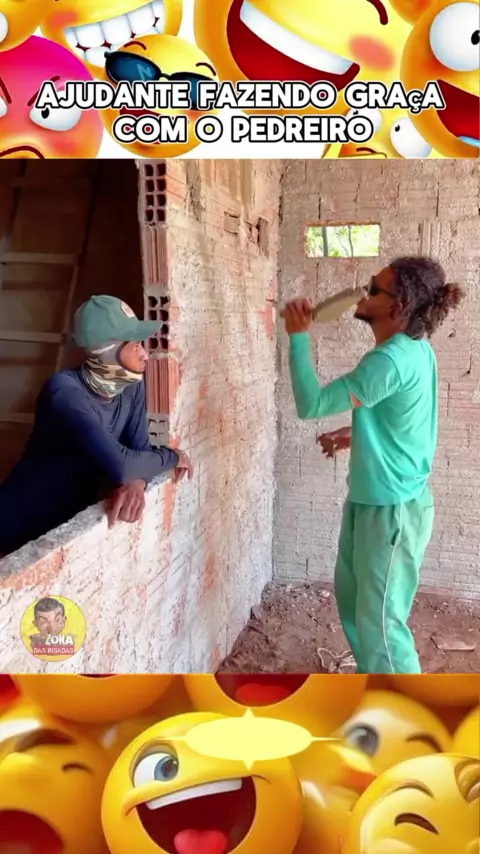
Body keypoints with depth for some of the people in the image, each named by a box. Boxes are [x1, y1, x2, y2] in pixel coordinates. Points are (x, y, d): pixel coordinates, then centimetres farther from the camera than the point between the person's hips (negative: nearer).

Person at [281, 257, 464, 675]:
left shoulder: (392, 359, -27)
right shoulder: (412, 349, 4)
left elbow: (312, 404, -26)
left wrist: (299, 336, -17)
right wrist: (356, 433, 11)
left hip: (393, 508, -10)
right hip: (370, 499, 10)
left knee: (381, 619, 4)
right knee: (352, 594, 24)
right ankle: (373, 679, 44)